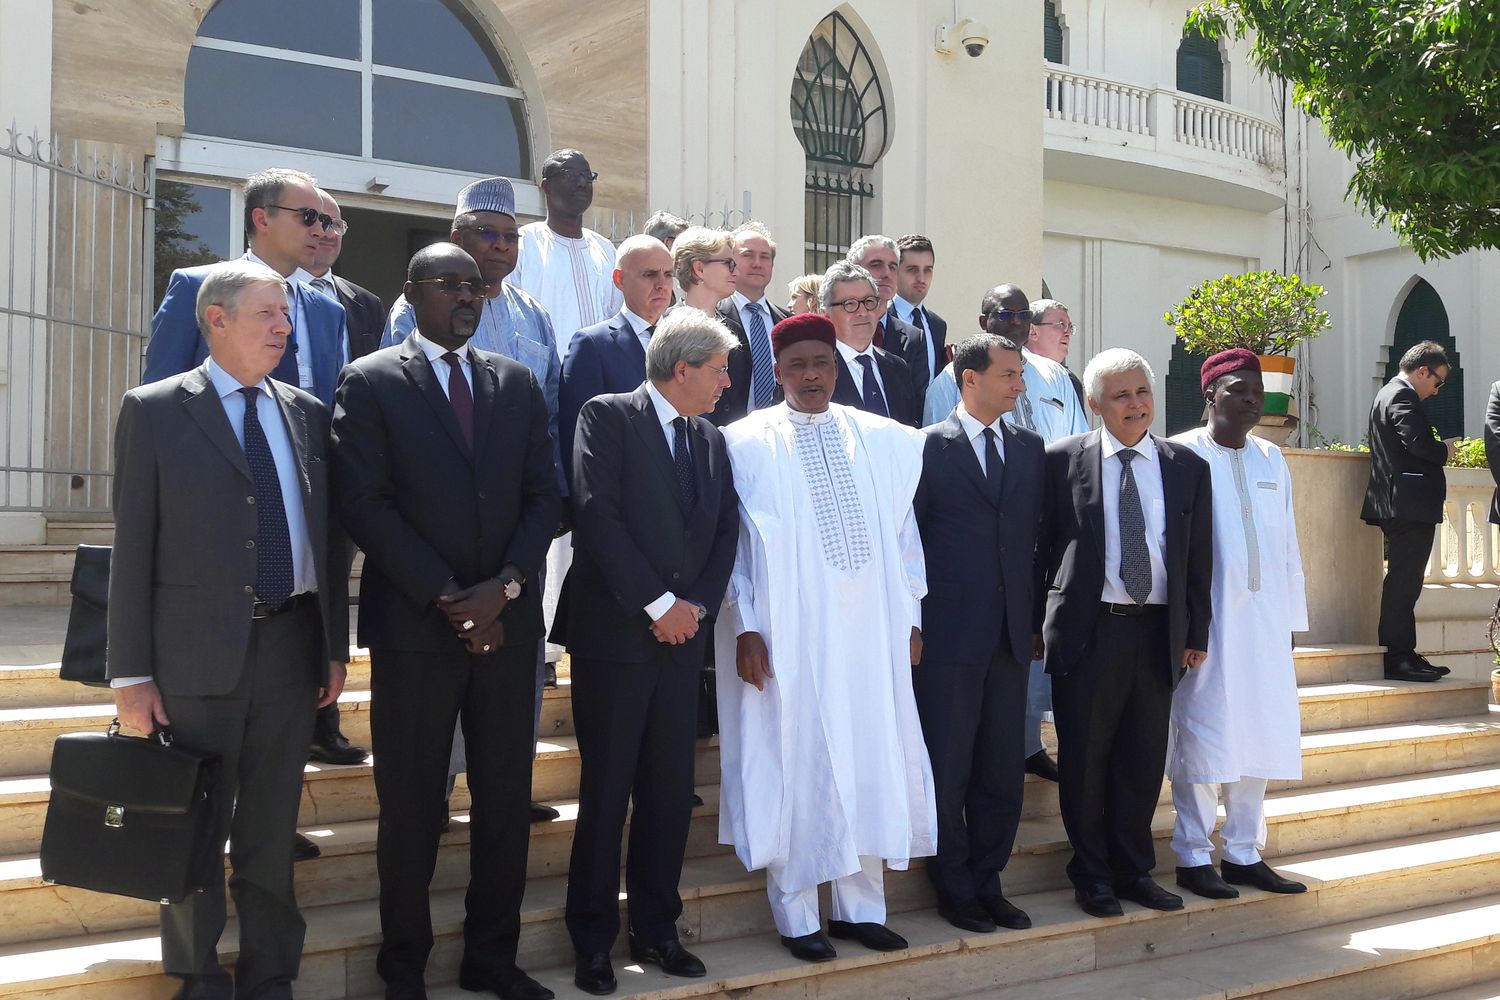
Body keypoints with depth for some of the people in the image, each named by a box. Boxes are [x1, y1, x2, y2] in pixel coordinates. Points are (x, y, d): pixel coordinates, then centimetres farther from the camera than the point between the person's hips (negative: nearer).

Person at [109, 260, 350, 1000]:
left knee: (272, 830, 11)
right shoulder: (153, 410, -2)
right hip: (196, 653, -3)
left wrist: (334, 646, 9)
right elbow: (133, 546, -5)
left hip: (289, 647, 3)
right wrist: (131, 673, -8)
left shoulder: (306, 413, 10)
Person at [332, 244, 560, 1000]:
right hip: (415, 624, -3)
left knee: (506, 796, 8)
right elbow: (365, 504, -8)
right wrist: (445, 596, -13)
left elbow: (544, 495, 7)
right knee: (411, 803, 5)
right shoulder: (371, 382, 0)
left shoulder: (516, 382, 12)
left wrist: (505, 586, -8)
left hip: (507, 619, 4)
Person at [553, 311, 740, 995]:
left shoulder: (711, 440, 14)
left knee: (671, 790, 8)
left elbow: (725, 533, 13)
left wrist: (697, 604, -3)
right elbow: (597, 515, -14)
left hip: (682, 636, 6)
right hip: (613, 632, -5)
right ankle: (593, 941, 14)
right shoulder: (607, 418, -5)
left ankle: (656, 929, 21)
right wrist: (657, 603, -15)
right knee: (606, 792, 2)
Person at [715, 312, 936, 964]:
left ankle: (859, 906, 21)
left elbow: (903, 531, 11)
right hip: (788, 630, -3)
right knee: (793, 762, 2)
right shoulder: (746, 443, -1)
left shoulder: (885, 440, 9)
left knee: (870, 758, 7)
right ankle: (797, 916, 15)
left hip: (871, 627, 4)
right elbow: (733, 539, -2)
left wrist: (911, 615, 8)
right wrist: (746, 627, -8)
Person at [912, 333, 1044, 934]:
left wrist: (1038, 616, 6)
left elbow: (1039, 535, 12)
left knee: (1003, 769, 10)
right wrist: (909, 623, -5)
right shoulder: (928, 448, -4)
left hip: (1011, 633, 5)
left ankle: (987, 884, 23)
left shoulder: (1031, 449, 11)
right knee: (948, 767, 3)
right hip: (947, 632, -5)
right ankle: (955, 890, 17)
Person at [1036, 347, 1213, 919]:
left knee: (1143, 760, 10)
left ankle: (1134, 870, 25)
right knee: (1085, 760, 5)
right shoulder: (1063, 460, -1)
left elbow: (1199, 559, 10)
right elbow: (1042, 548, 2)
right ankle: (1092, 876, 19)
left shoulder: (1187, 467, 7)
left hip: (1159, 632, 3)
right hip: (1088, 631, -2)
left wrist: (1197, 632, 8)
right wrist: (1037, 623, 0)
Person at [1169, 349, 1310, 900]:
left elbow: (1287, 543, 13)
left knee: (1258, 733, 9)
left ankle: (1244, 852, 20)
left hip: (1265, 622, 6)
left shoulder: (1271, 459, 12)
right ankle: (1194, 856, 9)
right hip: (1207, 621, -6)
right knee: (1202, 735, -1)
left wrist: (1291, 615, 9)